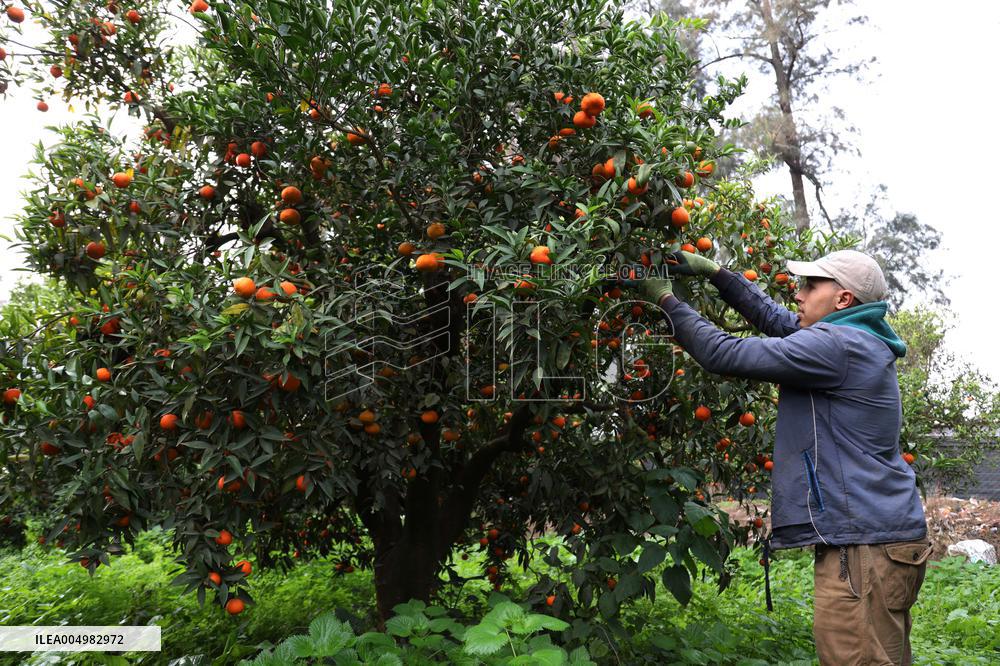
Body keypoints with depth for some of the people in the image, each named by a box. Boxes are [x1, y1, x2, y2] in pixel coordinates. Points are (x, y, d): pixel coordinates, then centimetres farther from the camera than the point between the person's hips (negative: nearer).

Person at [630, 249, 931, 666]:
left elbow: (722, 355, -17)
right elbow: (774, 318, 22)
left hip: (864, 545, -11)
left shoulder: (835, 345, -16)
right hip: (884, 535, 11)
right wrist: (712, 271, 19)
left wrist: (666, 299, -5)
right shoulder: (860, 342, 15)